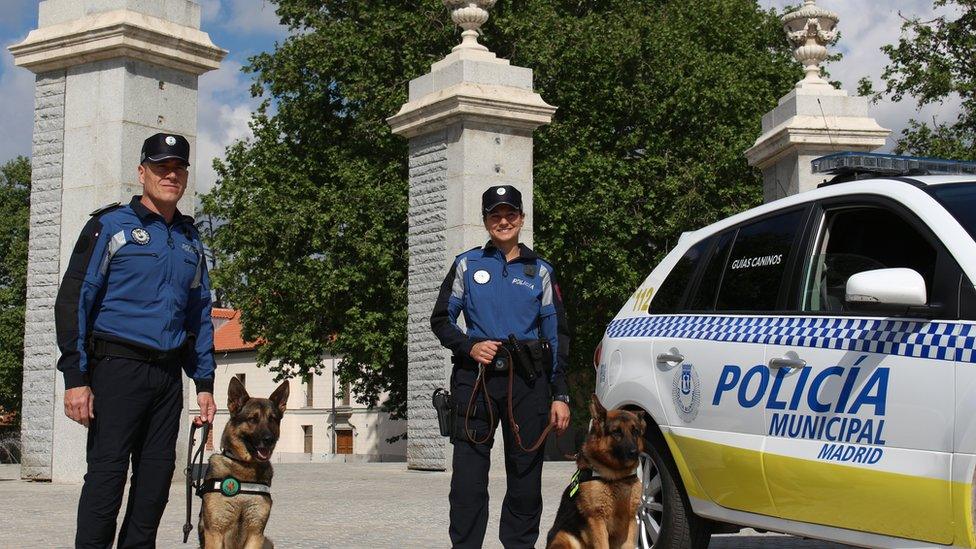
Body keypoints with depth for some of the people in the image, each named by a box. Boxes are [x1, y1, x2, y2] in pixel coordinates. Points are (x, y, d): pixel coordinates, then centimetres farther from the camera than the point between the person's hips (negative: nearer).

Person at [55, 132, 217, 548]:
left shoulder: (190, 241, 18)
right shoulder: (111, 226, 1)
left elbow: (200, 315, 21)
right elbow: (73, 300, -5)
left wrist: (204, 382, 14)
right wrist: (76, 377, -13)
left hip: (168, 373, 6)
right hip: (118, 368, -5)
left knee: (156, 479, 7)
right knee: (107, 472, -7)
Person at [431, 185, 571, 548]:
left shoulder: (540, 271, 11)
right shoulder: (467, 265, 10)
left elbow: (557, 335, 9)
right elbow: (441, 320, 12)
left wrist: (560, 395, 2)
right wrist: (469, 347, -8)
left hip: (527, 382, 1)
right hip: (475, 378, -1)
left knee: (525, 474, 4)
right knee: (468, 477, -3)